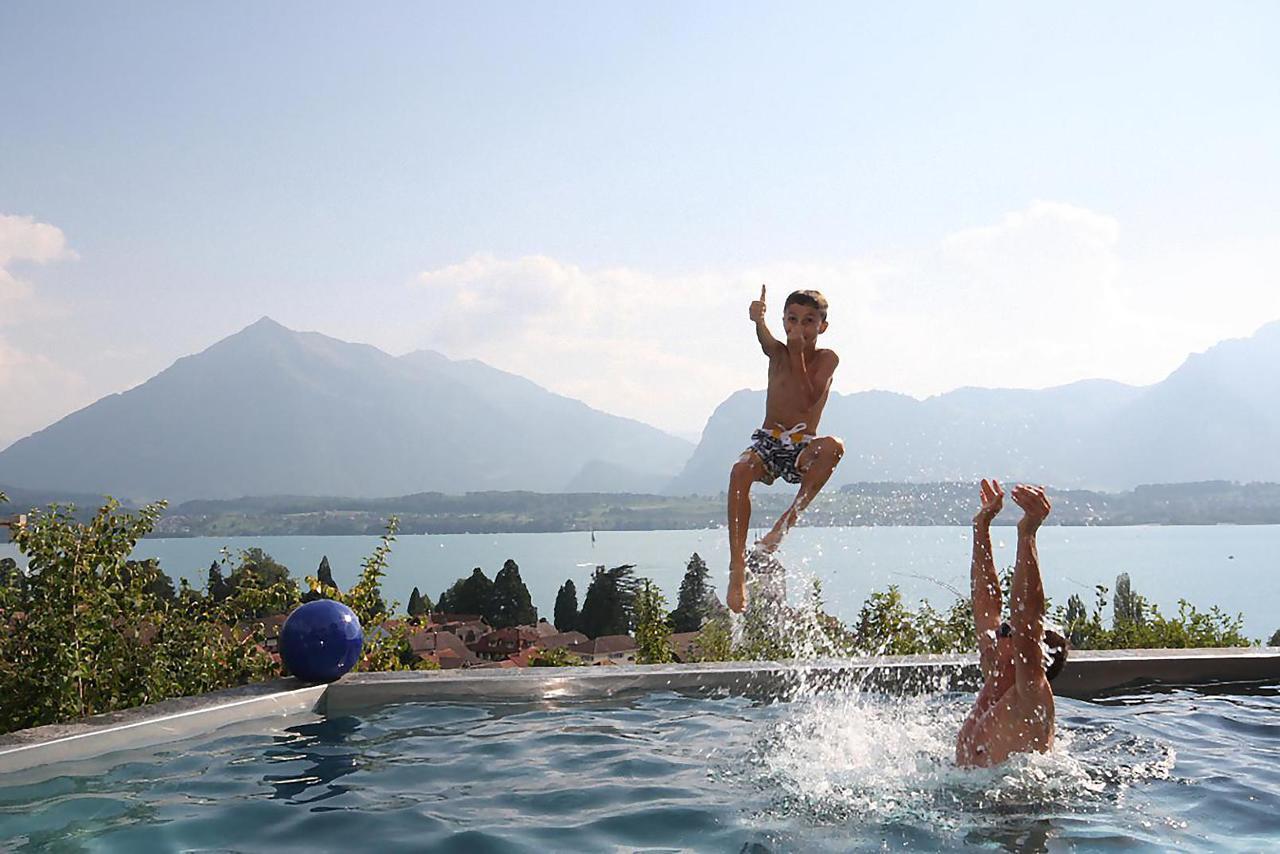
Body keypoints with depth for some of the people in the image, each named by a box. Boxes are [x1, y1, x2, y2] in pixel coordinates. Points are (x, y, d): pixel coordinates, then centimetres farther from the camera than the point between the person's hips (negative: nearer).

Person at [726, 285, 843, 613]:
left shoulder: (826, 359, 1)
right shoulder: (777, 352, 5)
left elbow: (809, 401, -14)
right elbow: (764, 338, -21)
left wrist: (797, 354, -14)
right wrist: (758, 320, -44)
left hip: (803, 448, -1)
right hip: (768, 441, 1)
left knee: (833, 446, -36)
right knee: (740, 471, -33)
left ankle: (787, 521, -25)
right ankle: (738, 567, -34)